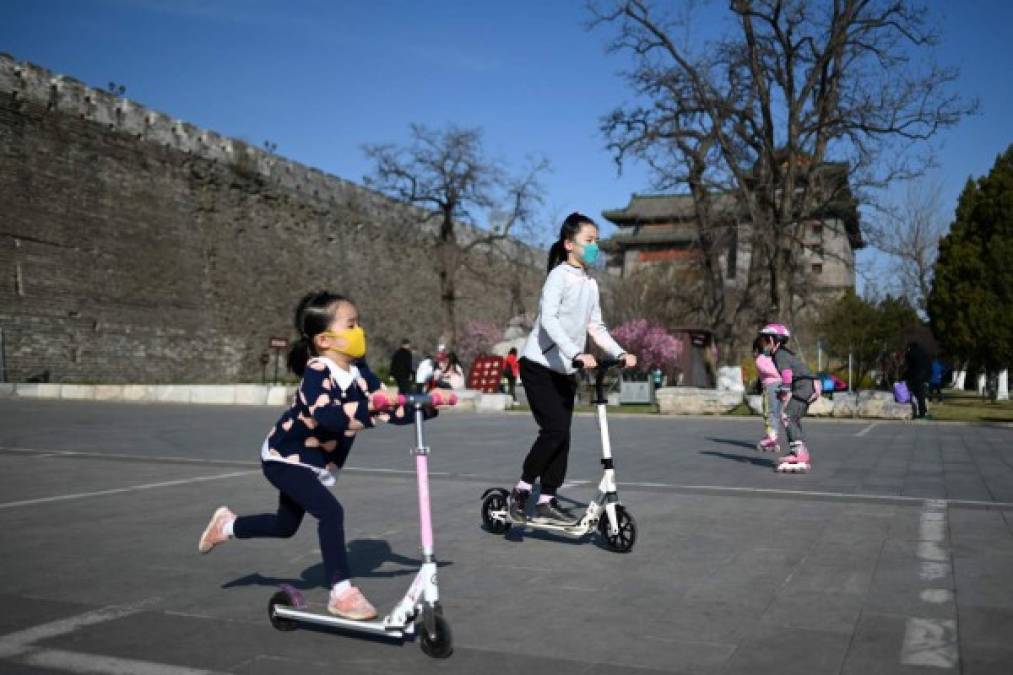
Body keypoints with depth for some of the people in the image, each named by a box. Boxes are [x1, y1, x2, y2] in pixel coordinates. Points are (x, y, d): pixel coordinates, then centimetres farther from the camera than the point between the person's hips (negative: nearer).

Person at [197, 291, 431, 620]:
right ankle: (341, 593, -13)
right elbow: (327, 415, -49)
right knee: (331, 511, -23)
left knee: (285, 525, 22)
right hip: (284, 457, -8)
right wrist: (370, 409, -56)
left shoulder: (358, 372, -11)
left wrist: (426, 406, -24)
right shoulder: (317, 372, -31)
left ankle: (228, 524, 46)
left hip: (314, 463, 8)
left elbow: (389, 409, -11)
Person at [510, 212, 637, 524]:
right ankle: (521, 490, 1)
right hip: (539, 365, -7)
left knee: (561, 434, 4)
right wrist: (577, 354, -36)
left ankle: (546, 502, 11)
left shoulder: (590, 283, 11)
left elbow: (596, 326, 11)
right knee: (555, 430, -15)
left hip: (565, 370, 8)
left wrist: (620, 353, -4)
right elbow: (548, 319, -26)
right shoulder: (560, 275, -13)